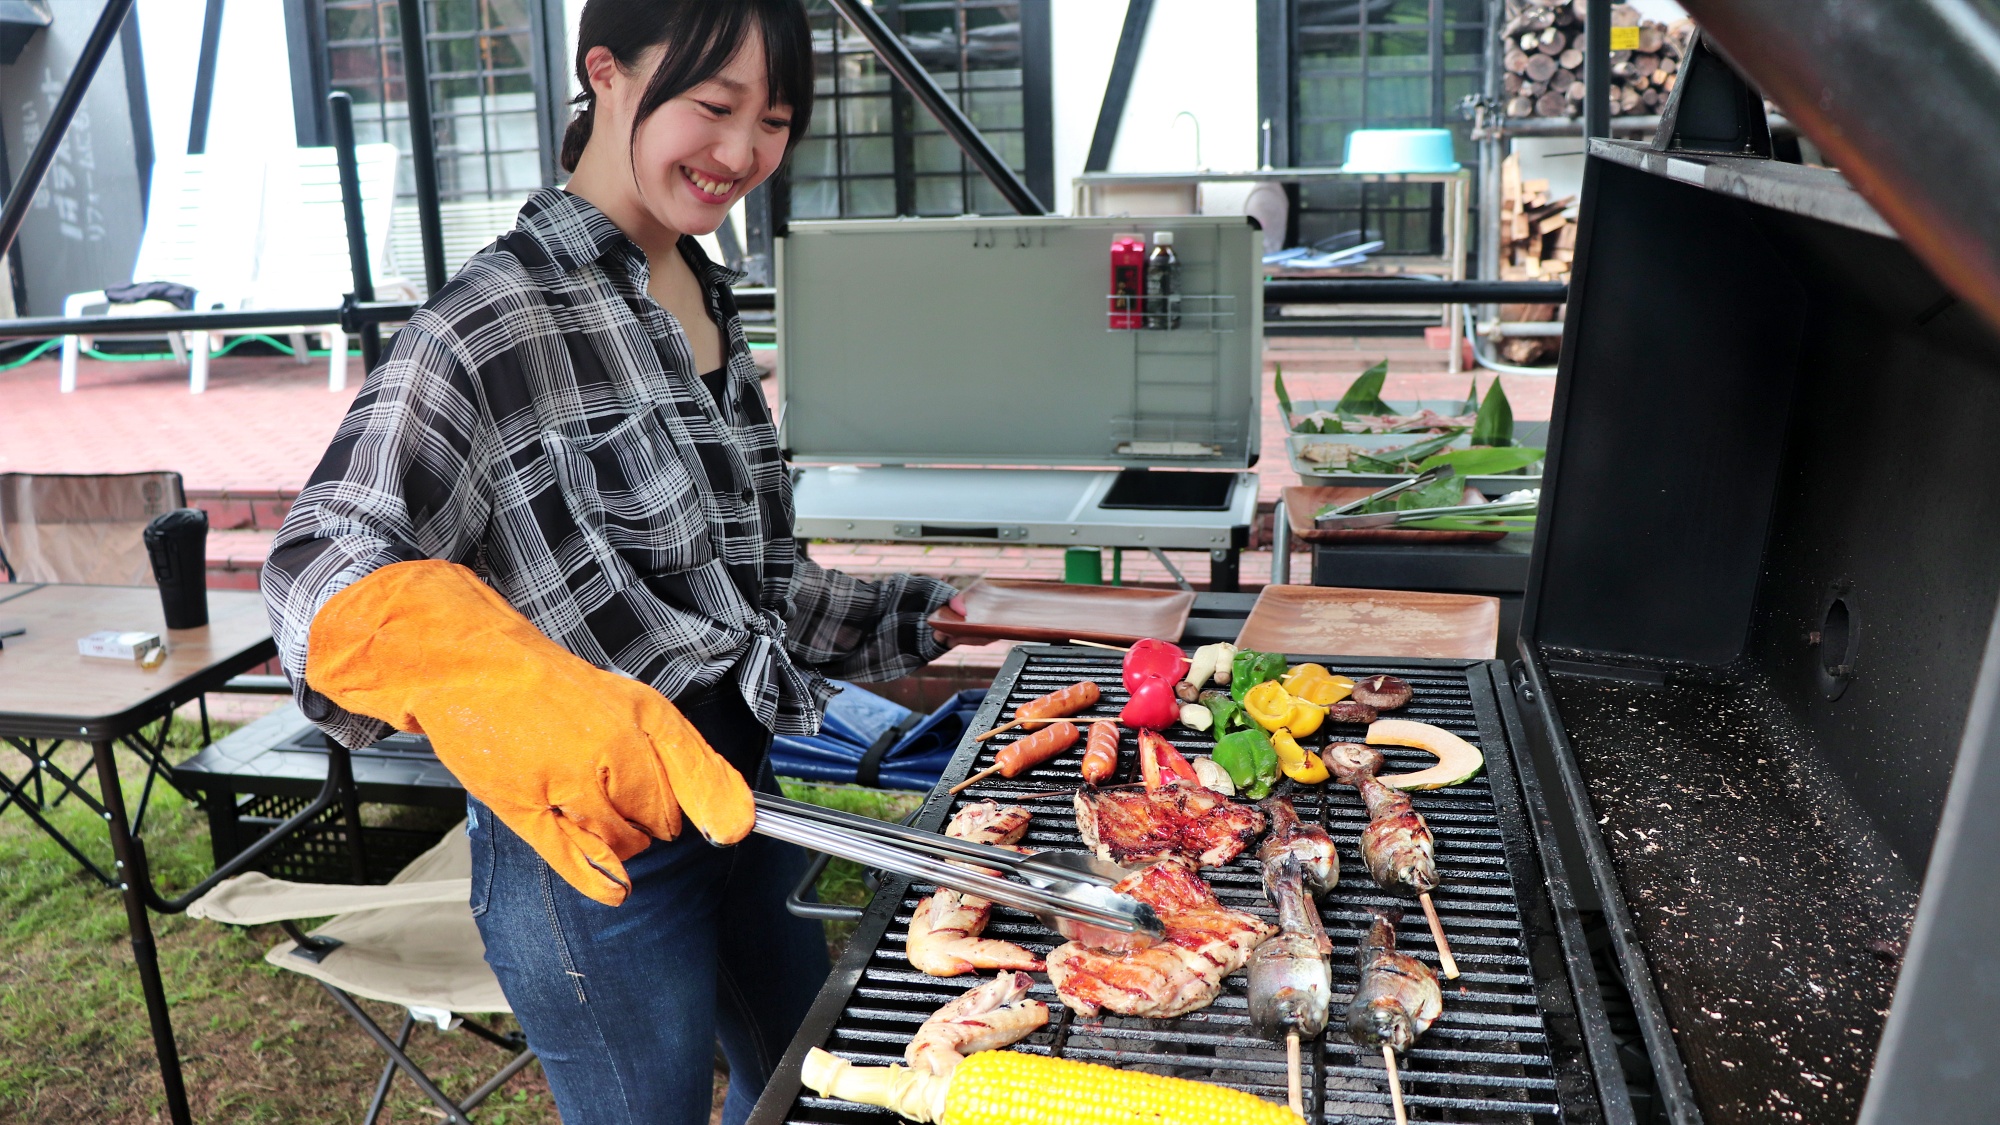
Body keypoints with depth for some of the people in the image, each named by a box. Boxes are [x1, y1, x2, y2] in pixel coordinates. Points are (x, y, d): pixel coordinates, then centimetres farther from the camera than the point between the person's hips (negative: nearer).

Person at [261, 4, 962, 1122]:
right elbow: (325, 557, -31)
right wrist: (506, 687, -50)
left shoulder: (709, 301, 9)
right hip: (593, 836, -8)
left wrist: (924, 617, 16)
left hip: (742, 791, 9)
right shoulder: (504, 315, -17)